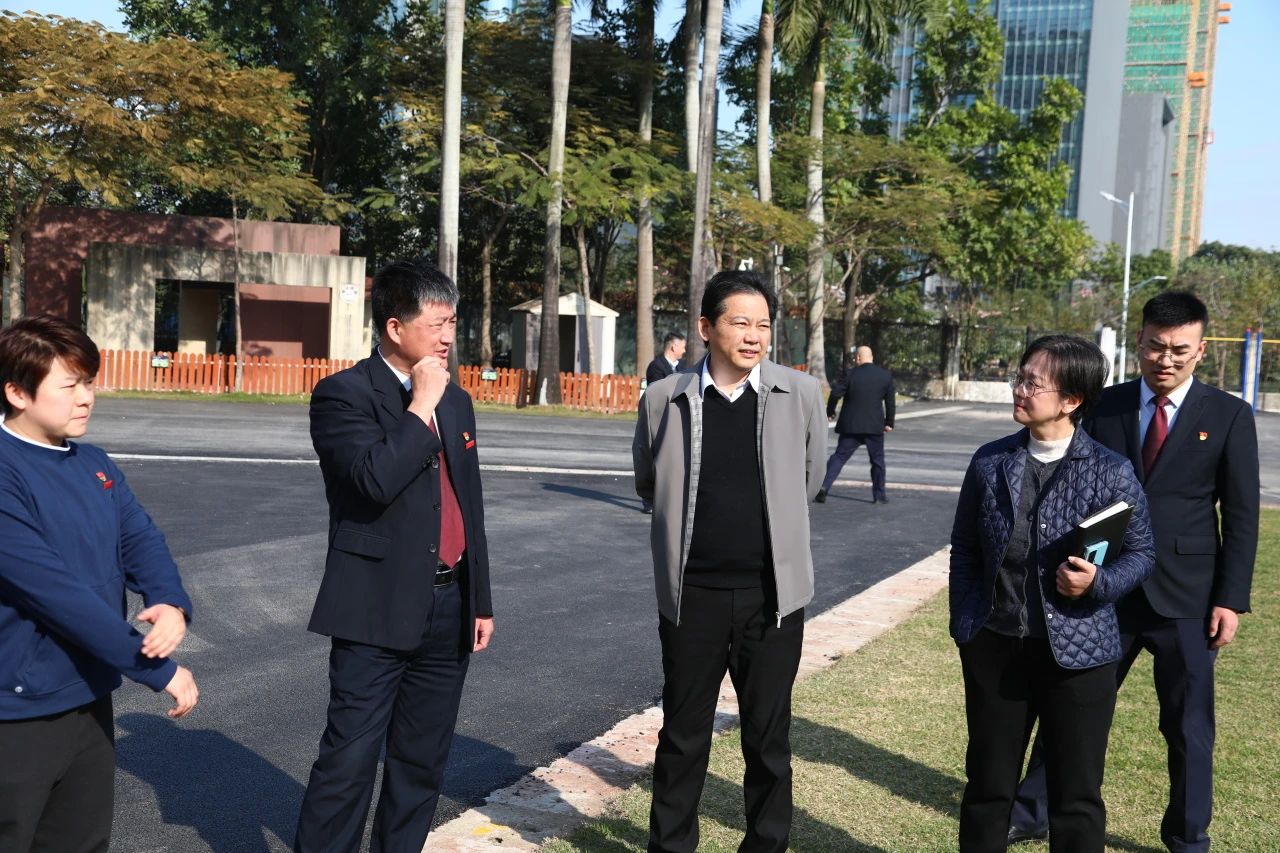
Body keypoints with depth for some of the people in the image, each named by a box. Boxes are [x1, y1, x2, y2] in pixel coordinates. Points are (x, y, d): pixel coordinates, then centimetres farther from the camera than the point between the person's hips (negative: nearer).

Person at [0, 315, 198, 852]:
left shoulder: (94, 465, 7)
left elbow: (141, 540, 2)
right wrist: (158, 669, -20)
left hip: (89, 699, 8)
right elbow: (55, 591, -24)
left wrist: (170, 605, -21)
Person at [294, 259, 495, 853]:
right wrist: (421, 405, -15)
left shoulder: (455, 400, 12)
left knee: (422, 762, 14)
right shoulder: (343, 394, -8)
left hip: (448, 607, 7)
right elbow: (376, 479, -26)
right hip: (379, 610, -6)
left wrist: (481, 600, 16)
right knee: (349, 761, -3)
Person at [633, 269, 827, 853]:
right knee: (682, 736, 12)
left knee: (768, 737, 11)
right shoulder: (664, 400, -4)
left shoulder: (801, 395, -4)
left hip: (772, 595, 0)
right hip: (692, 595, 0)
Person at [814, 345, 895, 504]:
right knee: (878, 459, 13)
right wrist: (889, 422, 14)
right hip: (875, 425, 1)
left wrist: (830, 412, 7)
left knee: (839, 456, 5)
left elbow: (835, 393, -9)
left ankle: (824, 486, -8)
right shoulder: (886, 376, 2)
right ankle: (879, 494, 15)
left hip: (851, 425, -1)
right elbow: (890, 401, 5)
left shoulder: (850, 374, -6)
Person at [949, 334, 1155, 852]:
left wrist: (1099, 583, -19)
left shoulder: (1111, 472, -8)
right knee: (987, 786, 14)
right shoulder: (990, 461, 1)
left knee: (1077, 798, 8)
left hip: (1078, 651, -2)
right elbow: (964, 548, 9)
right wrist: (963, 626, 4)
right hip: (994, 647, 3)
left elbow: (1140, 552, 0)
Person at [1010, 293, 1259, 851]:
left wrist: (1231, 599, -7)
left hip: (1185, 596, -1)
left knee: (1189, 726, 10)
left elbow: (1241, 515, -2)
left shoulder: (1228, 416, -2)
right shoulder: (1104, 406, 2)